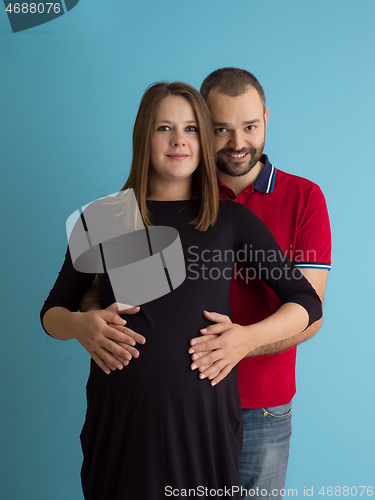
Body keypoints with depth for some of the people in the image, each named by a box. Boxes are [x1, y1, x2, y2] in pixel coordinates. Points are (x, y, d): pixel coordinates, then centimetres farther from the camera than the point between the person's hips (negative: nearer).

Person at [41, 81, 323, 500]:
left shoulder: (233, 221, 3)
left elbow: (307, 302, 5)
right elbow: (52, 311, 11)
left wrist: (249, 337, -11)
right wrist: (78, 326, -11)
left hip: (204, 412, 0)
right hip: (120, 413, 1)